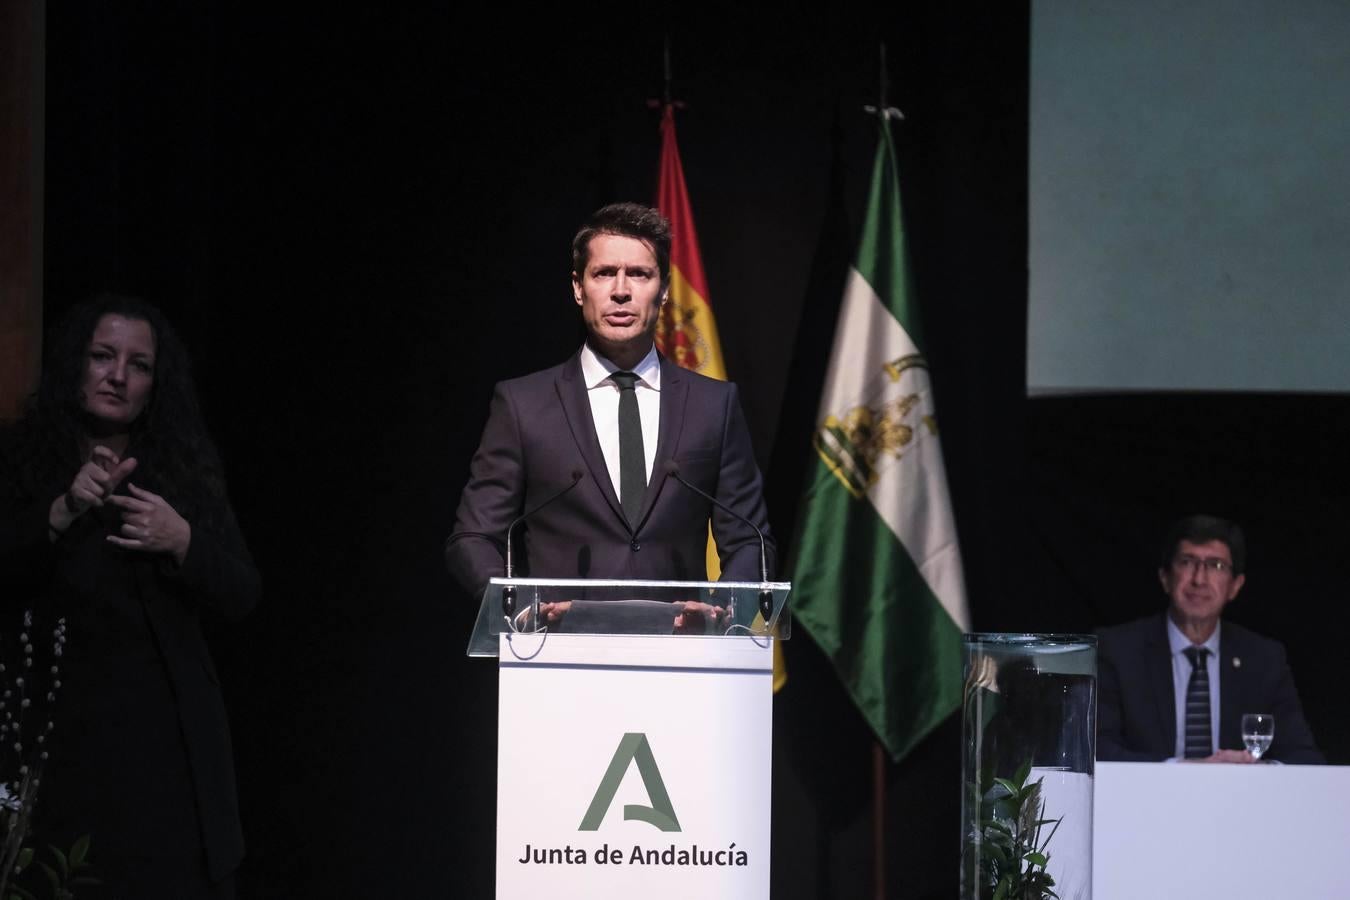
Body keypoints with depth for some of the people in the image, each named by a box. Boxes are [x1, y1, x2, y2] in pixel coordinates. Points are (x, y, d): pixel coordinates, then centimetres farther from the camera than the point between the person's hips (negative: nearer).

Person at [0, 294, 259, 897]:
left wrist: (182, 541, -12)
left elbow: (242, 595, 6)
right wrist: (64, 512, -23)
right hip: (66, 729, -3)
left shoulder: (187, 470, 11)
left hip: (171, 734, 3)